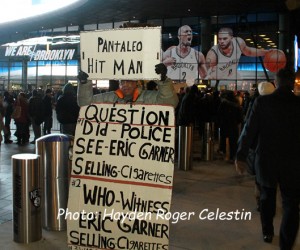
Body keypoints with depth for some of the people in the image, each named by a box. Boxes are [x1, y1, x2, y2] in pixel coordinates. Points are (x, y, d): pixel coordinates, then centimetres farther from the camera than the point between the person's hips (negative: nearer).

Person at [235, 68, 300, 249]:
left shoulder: (262, 102, -9)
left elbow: (250, 130, -9)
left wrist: (241, 156, -3)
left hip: (266, 159, 2)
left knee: (267, 197, 22)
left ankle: (268, 232, 37)